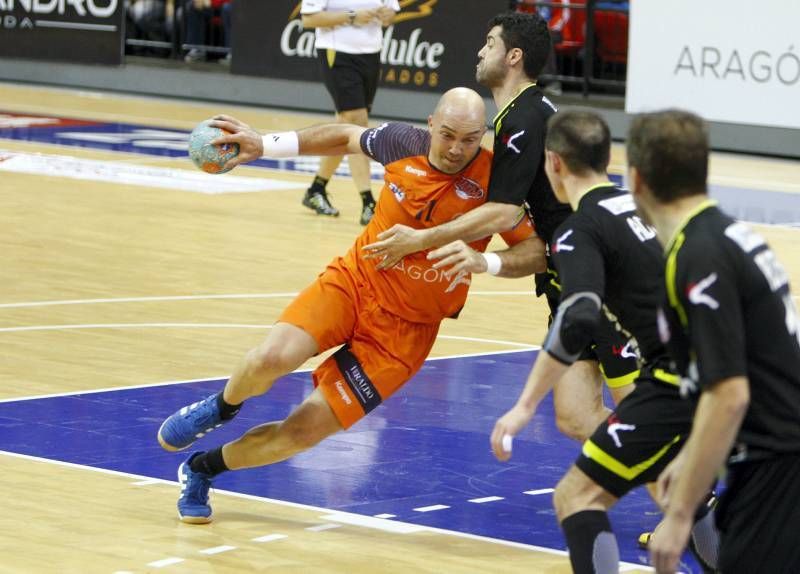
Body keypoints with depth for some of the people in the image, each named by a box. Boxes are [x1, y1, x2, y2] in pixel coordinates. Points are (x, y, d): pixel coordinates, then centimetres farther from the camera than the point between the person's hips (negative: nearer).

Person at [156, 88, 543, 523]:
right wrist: (262, 144, 11)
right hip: (355, 280, 2)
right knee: (271, 359, -27)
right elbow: (346, 136, 14)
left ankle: (202, 469, 20)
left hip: (405, 329, -2)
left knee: (304, 431, -7)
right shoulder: (404, 143, -7)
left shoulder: (491, 181, -16)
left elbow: (538, 250, -14)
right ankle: (223, 407, 9)